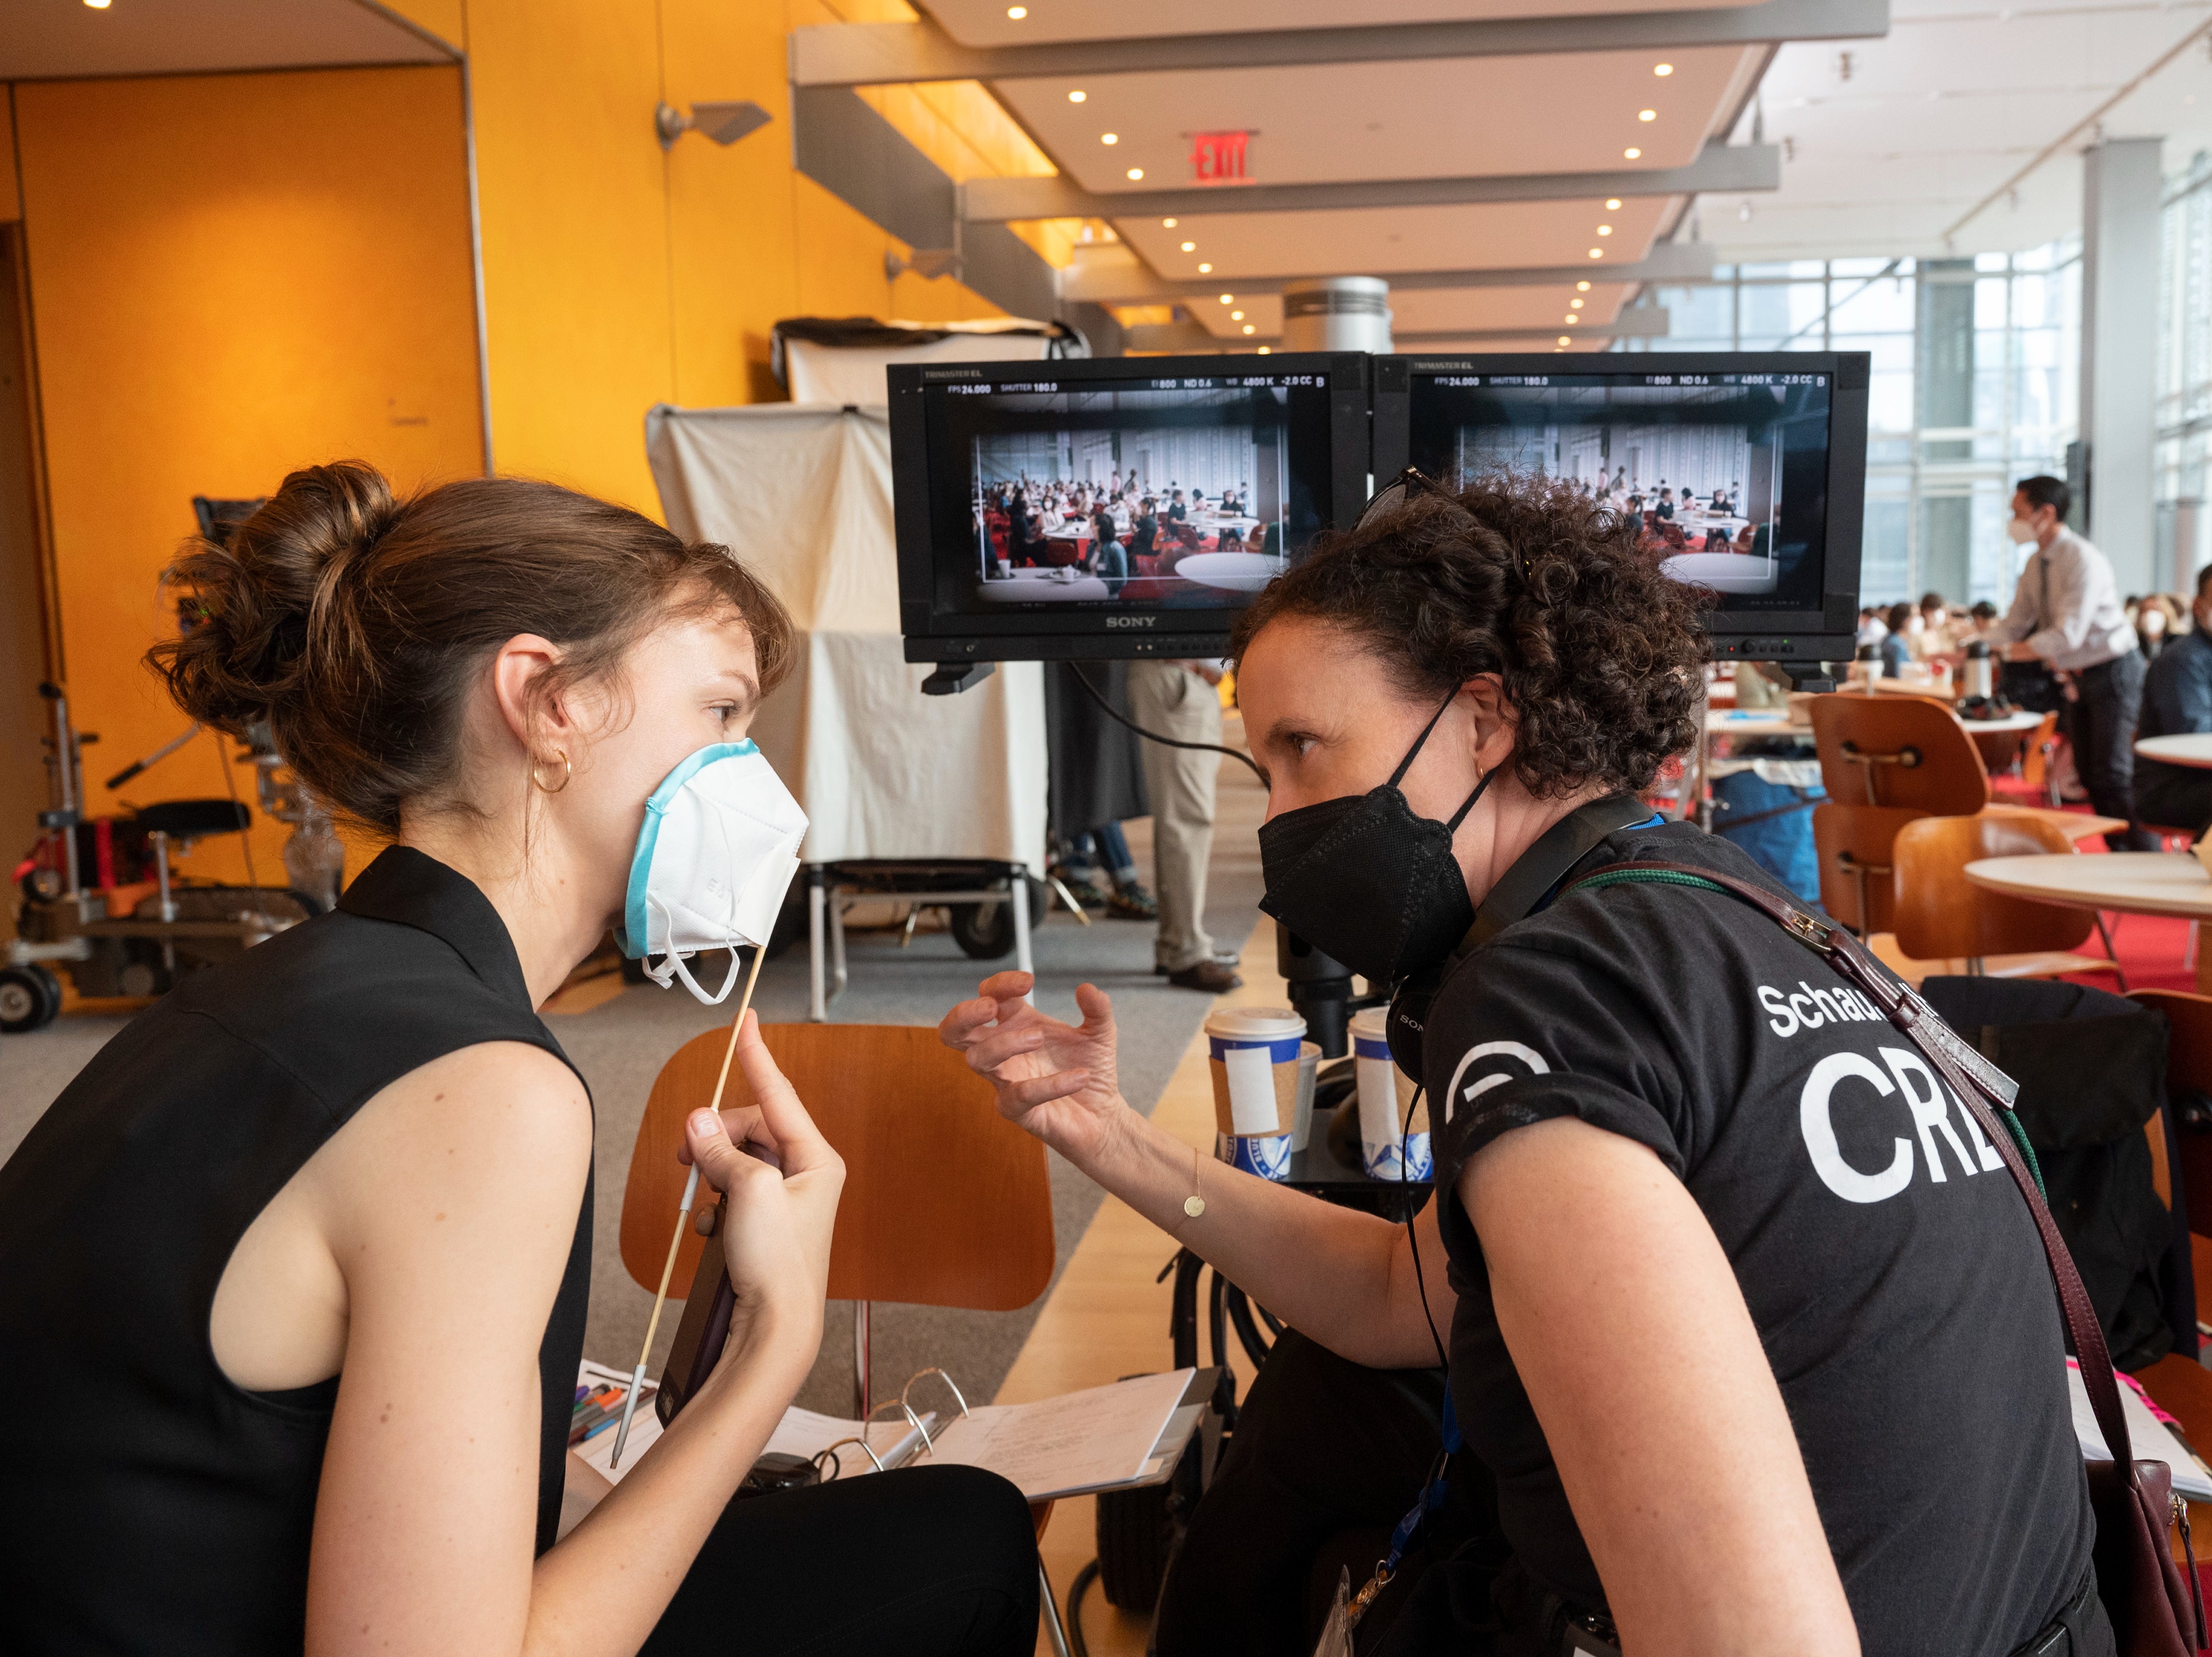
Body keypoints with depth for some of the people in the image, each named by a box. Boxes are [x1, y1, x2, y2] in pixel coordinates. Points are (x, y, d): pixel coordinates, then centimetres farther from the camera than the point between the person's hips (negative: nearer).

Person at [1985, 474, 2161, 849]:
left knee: (2114, 775, -11)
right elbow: (2015, 624, 8)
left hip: (2112, 672, -9)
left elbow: (2067, 635, -28)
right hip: (2076, 677, 9)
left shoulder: (2084, 560, -22)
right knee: (2089, 775, 12)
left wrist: (2003, 652, -30)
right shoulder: (2036, 564, 4)